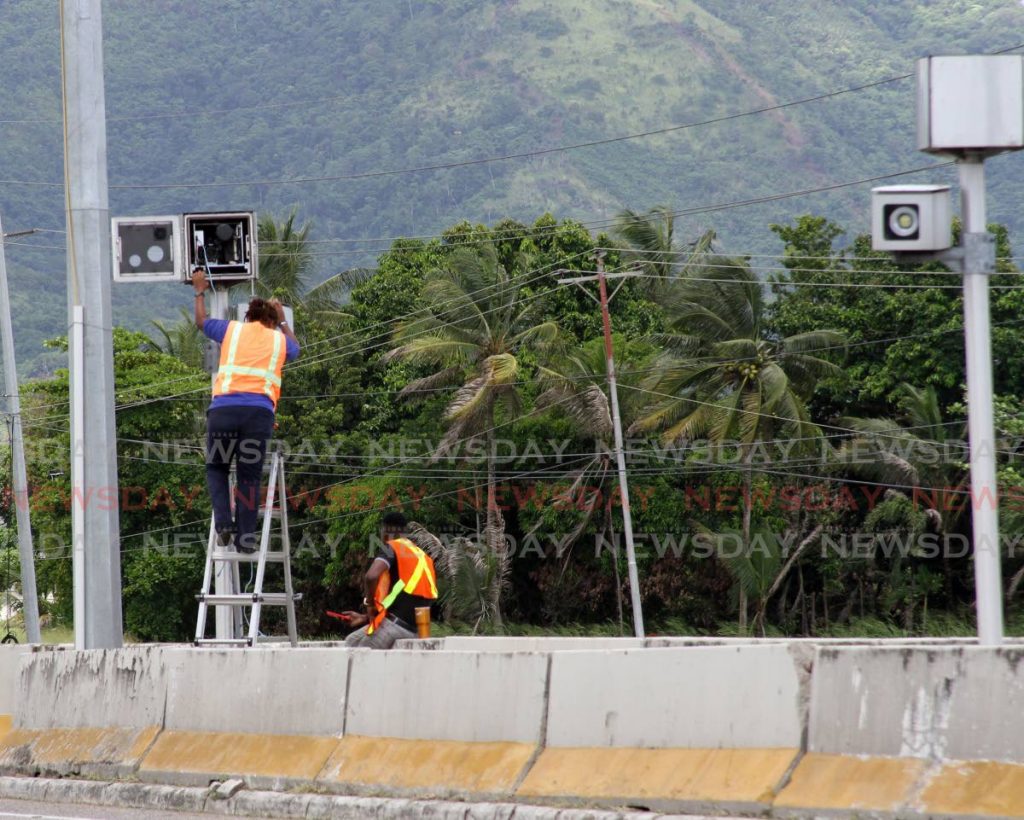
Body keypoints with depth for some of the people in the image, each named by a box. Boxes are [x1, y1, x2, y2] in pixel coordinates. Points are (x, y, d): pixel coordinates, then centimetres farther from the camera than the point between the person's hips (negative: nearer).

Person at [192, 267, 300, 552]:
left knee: (216, 467, 17)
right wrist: (283, 322, 60)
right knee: (249, 476, 5)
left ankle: (223, 523, -2)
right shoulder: (279, 339, 21)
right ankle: (246, 537, -1)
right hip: (260, 411, 0)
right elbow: (295, 349, 46)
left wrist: (200, 292, 54)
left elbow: (201, 321, 38)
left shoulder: (232, 329, 19)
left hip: (223, 408, 0)